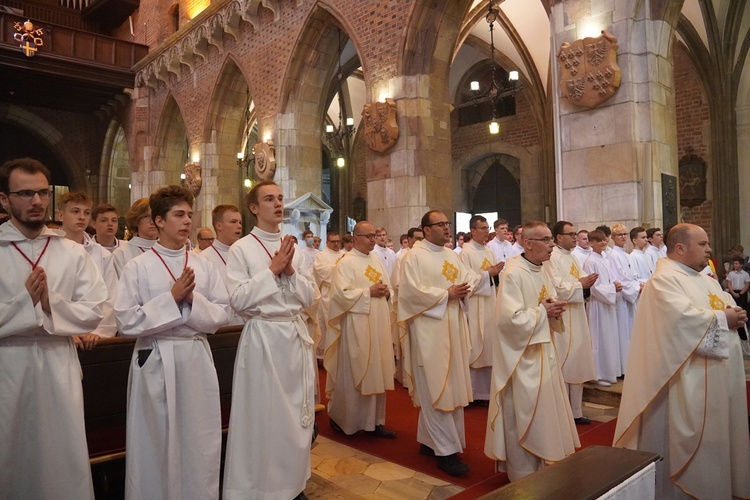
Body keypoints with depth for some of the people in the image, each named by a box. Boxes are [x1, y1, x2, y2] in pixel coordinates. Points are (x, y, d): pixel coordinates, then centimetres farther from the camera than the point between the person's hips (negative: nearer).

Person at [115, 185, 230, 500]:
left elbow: (223, 314, 3)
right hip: (156, 360, -2)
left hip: (196, 357, 3)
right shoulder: (138, 267, -4)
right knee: (156, 442, 9)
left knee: (198, 441, 11)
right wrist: (171, 298, -15)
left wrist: (193, 300, -13)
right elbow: (126, 322, -9)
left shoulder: (203, 266, 5)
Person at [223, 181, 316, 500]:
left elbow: (310, 296, 7)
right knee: (263, 415, 5)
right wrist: (272, 270, -15)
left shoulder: (293, 248, 10)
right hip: (263, 337, -5)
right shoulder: (241, 249, -5)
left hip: (296, 336, 5)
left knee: (296, 415, 14)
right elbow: (238, 299, -15)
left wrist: (290, 272, -9)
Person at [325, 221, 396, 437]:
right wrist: (369, 291, -18)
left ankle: (375, 421, 20)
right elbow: (342, 293, -18)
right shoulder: (346, 263, -9)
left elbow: (388, 288, 18)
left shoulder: (377, 261, 14)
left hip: (378, 325, 7)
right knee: (353, 373, 3)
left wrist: (386, 291, -4)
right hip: (356, 327, -7)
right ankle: (341, 418, 22)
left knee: (376, 373, 10)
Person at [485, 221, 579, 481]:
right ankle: (523, 477, 20)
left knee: (543, 414, 19)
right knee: (524, 418, 3)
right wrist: (542, 311, -17)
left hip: (543, 352, 9)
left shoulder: (541, 272, 8)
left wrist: (556, 310, -4)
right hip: (522, 357, -9)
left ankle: (543, 468, 36)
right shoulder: (513, 274, -20)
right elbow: (510, 318, -28)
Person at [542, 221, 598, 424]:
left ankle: (575, 411, 24)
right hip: (561, 319, -9)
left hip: (577, 317, 9)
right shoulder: (552, 258, -14)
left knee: (576, 363, 13)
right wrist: (580, 284, -15)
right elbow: (556, 288, -22)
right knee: (562, 366, -2)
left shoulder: (572, 257, 14)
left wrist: (587, 281, -2)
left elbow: (579, 279, 19)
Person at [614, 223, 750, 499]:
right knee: (691, 437, 1)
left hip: (720, 373, 10)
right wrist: (722, 319, -15)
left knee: (717, 432, 19)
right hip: (689, 379, -10)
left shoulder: (706, 279, 16)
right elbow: (684, 318, -27)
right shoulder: (664, 280, -16)